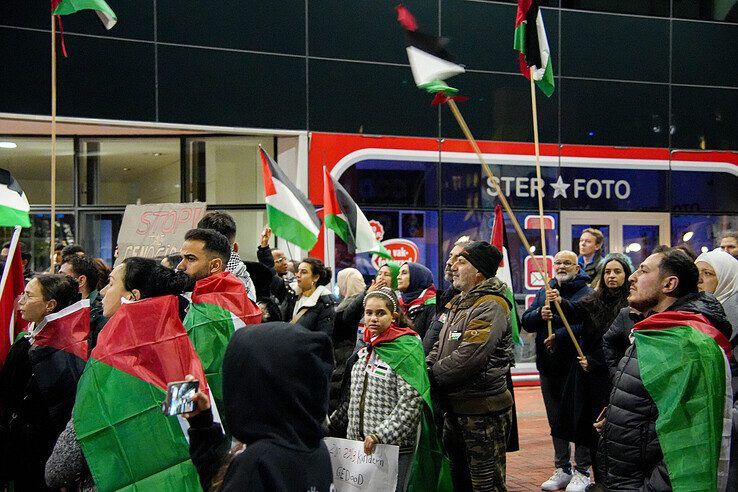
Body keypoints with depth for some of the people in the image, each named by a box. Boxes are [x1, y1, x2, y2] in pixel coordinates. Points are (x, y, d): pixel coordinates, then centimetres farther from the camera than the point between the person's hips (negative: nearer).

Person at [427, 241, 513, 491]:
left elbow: (469, 357, -26)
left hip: (483, 409, -10)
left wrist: (431, 376, -16)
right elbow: (441, 347, 17)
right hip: (456, 406, 10)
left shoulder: (490, 306, -18)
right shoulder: (460, 303, 14)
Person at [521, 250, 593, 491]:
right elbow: (526, 322, 6)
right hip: (548, 367, 6)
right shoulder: (544, 292, 14)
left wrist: (558, 336, -25)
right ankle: (562, 469, 23)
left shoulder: (587, 293, -6)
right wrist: (539, 315, -14)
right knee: (556, 420, 13)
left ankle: (582, 471, 12)